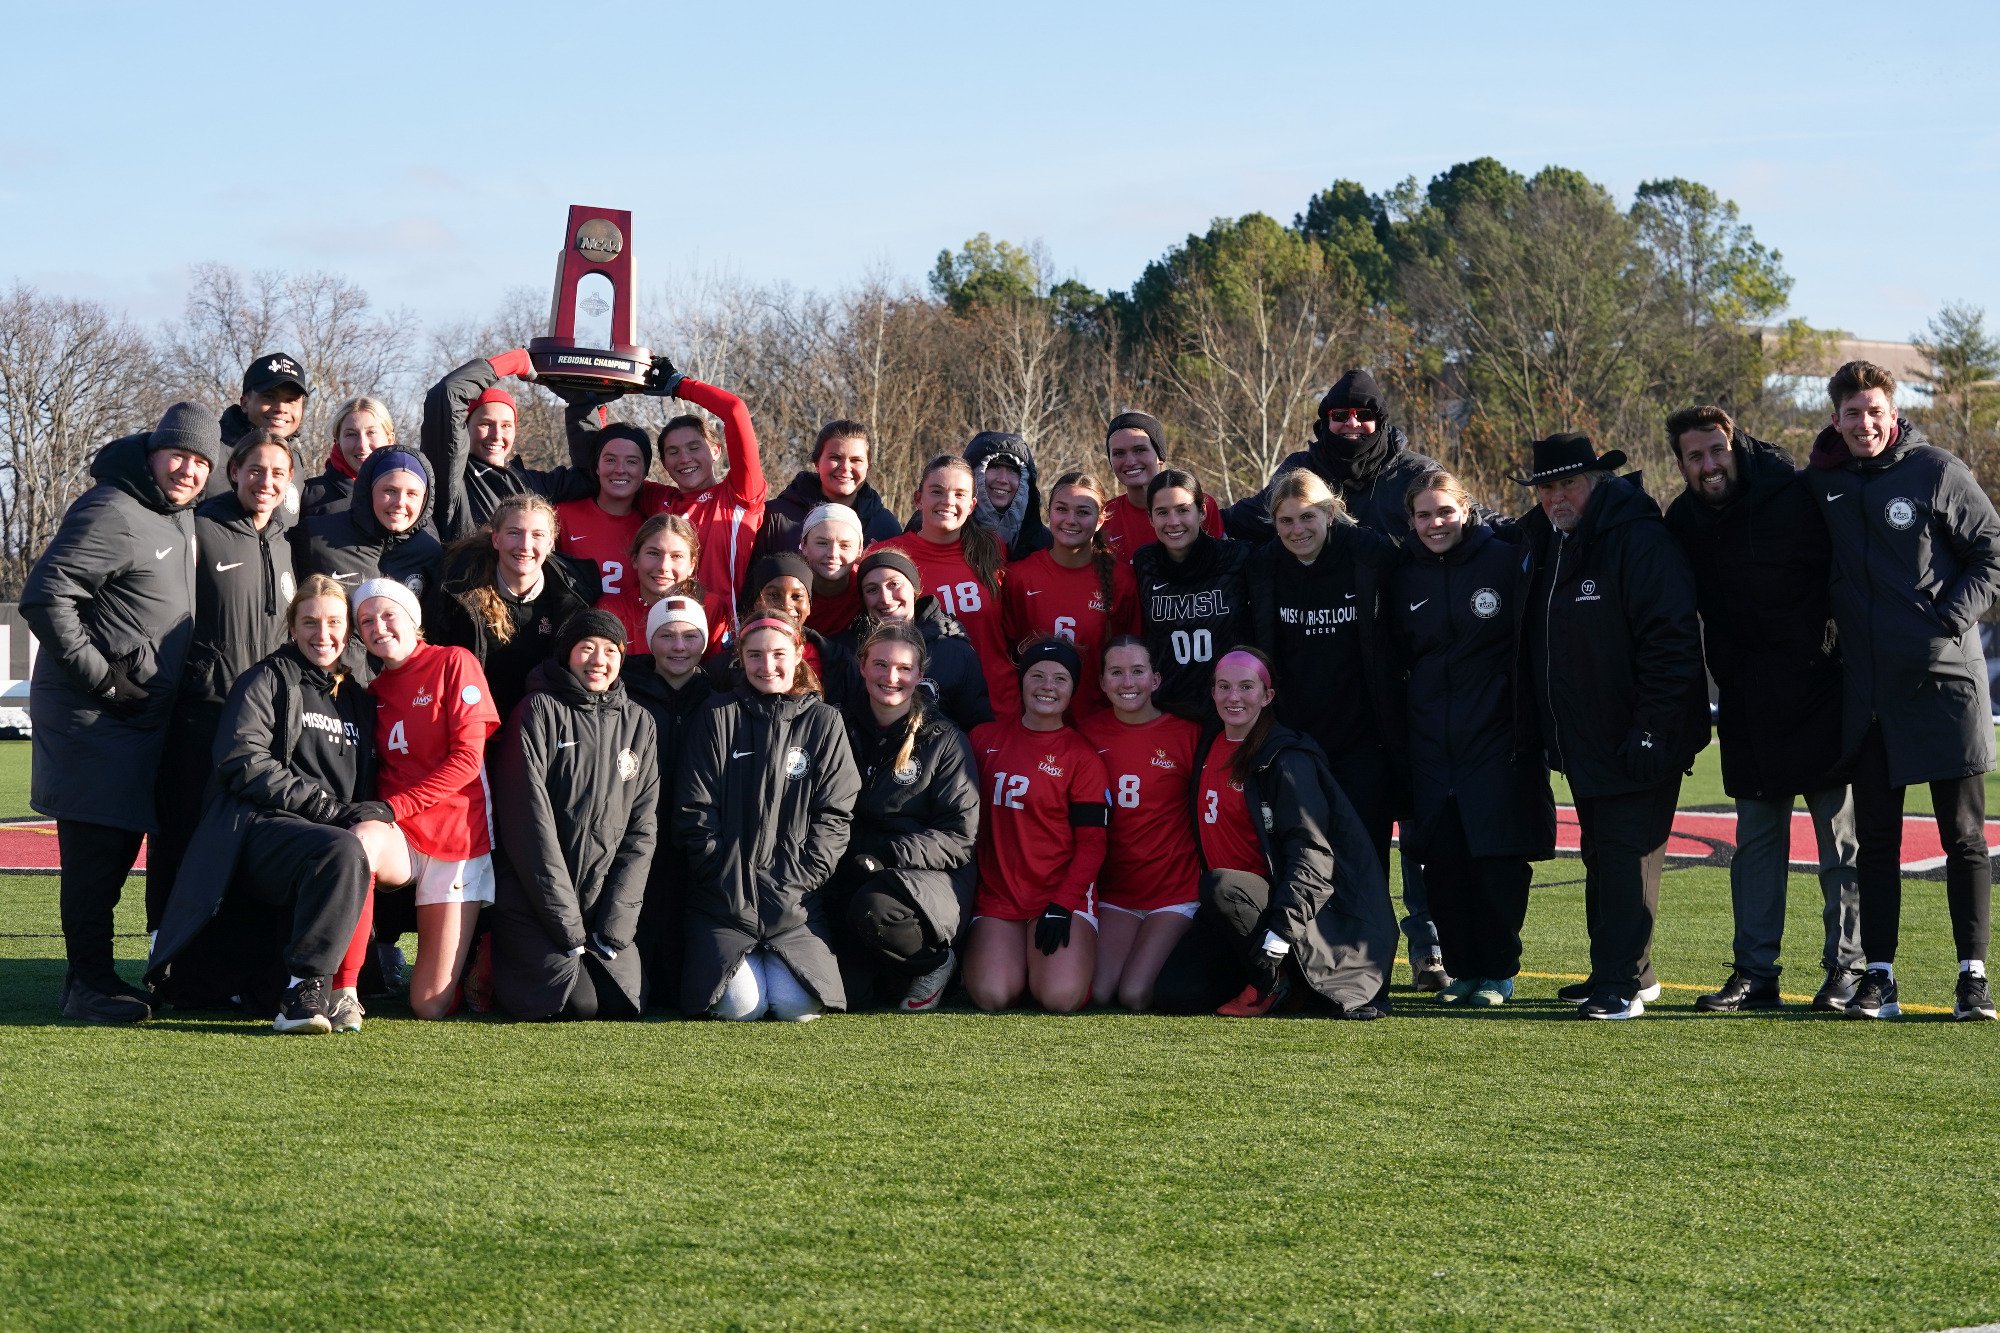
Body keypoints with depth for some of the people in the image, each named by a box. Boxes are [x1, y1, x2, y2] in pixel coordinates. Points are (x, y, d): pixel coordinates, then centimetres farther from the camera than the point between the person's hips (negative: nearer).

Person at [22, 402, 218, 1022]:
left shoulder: (182, 518, 13)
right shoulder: (111, 514, -16)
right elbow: (44, 598, -21)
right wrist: (98, 675, -19)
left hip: (145, 714, 9)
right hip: (92, 716, -9)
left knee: (121, 844, 12)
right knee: (95, 848, -7)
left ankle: (95, 973, 20)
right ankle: (88, 981, -2)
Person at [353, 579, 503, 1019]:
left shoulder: (454, 663, 0)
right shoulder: (376, 691, 18)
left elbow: (467, 759, -9)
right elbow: (381, 773, 17)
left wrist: (393, 806, -16)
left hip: (455, 838, -4)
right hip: (398, 839, 4)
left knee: (432, 1005, -9)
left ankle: (479, 951, 26)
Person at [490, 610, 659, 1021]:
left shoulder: (638, 723, 10)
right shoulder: (540, 711, -5)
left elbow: (642, 828, 6)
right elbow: (529, 820, -11)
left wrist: (617, 920, -6)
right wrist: (566, 922, -15)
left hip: (607, 901, 4)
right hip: (535, 898, -4)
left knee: (622, 1002, -10)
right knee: (578, 1003, -18)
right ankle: (496, 966, 11)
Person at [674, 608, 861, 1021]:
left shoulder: (824, 723, 8)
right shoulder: (717, 719, 7)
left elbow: (835, 816, 3)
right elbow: (694, 813, 3)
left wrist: (798, 880, -8)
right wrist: (730, 880, -7)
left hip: (797, 900, 1)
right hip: (727, 897, -1)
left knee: (797, 1006, -19)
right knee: (739, 1005, -20)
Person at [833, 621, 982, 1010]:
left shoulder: (945, 741, 3)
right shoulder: (844, 730, 11)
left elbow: (959, 836, -4)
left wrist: (883, 855, -16)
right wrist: (844, 859, -9)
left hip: (930, 879, -3)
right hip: (850, 879, 3)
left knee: (874, 907, -37)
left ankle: (935, 964, -7)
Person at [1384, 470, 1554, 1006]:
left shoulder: (1507, 562, -2)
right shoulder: (1402, 579, 10)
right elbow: (1393, 666, 14)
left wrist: (1528, 732, -9)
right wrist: (1393, 740, 8)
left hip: (1496, 737, -4)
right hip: (1429, 744, 4)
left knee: (1499, 859, -4)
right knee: (1441, 860, 1)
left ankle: (1499, 971, 7)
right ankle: (1461, 968, 12)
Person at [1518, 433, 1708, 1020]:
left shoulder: (1638, 541, -16)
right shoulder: (1544, 544, 11)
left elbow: (1672, 641, -20)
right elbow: (1537, 640, 21)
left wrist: (1652, 730, -23)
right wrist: (1542, 731, 16)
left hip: (1638, 744, -9)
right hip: (1583, 744, 9)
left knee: (1627, 853, -9)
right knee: (1601, 855, 15)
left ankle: (1621, 982, -8)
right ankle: (1629, 973, 26)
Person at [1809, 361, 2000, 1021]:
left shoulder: (1938, 472, -4)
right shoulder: (1825, 483, 8)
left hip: (1945, 678, -4)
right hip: (1866, 688, 4)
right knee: (1875, 838, 6)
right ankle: (1879, 977, 10)